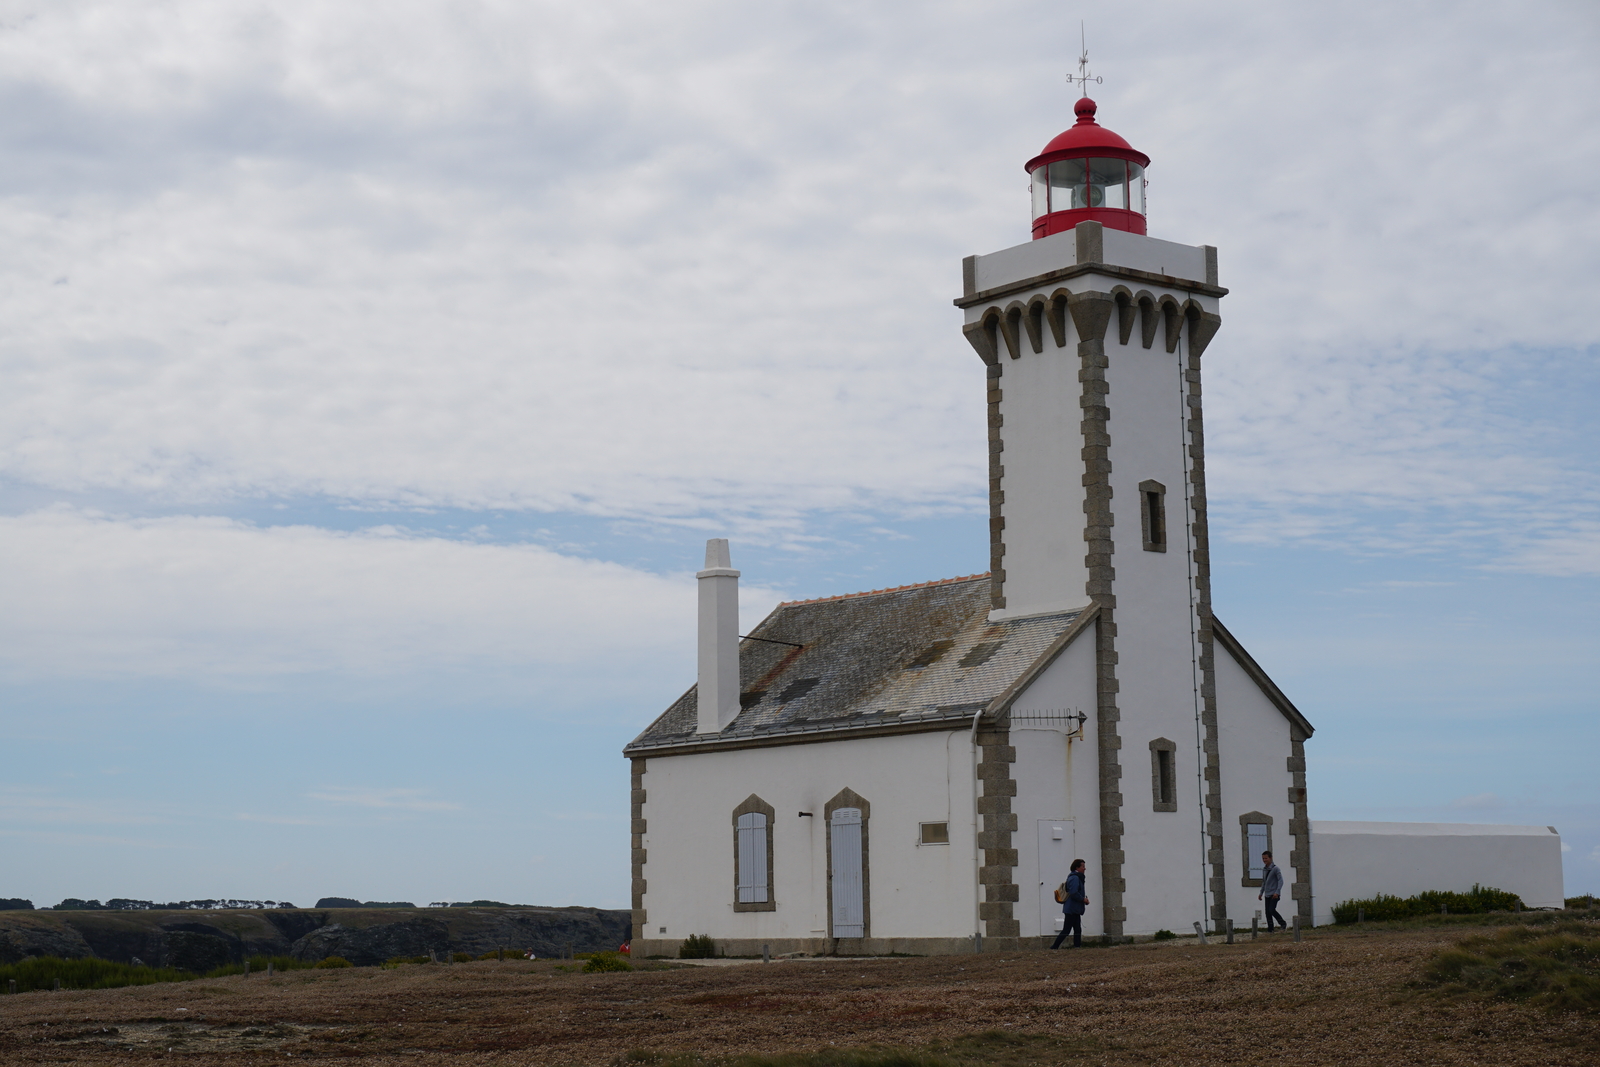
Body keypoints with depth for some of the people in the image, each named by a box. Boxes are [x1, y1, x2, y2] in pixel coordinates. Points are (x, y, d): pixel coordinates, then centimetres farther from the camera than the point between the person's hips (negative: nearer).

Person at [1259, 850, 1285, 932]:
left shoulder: (1275, 869, -8)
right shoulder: (1264, 869, 14)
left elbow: (1280, 881, -13)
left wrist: (1277, 892, -23)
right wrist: (1261, 893, 21)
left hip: (1274, 894, -7)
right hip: (1267, 895, 7)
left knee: (1271, 910, -18)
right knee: (1267, 913, 3)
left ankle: (1283, 924, -2)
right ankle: (1270, 930, 8)